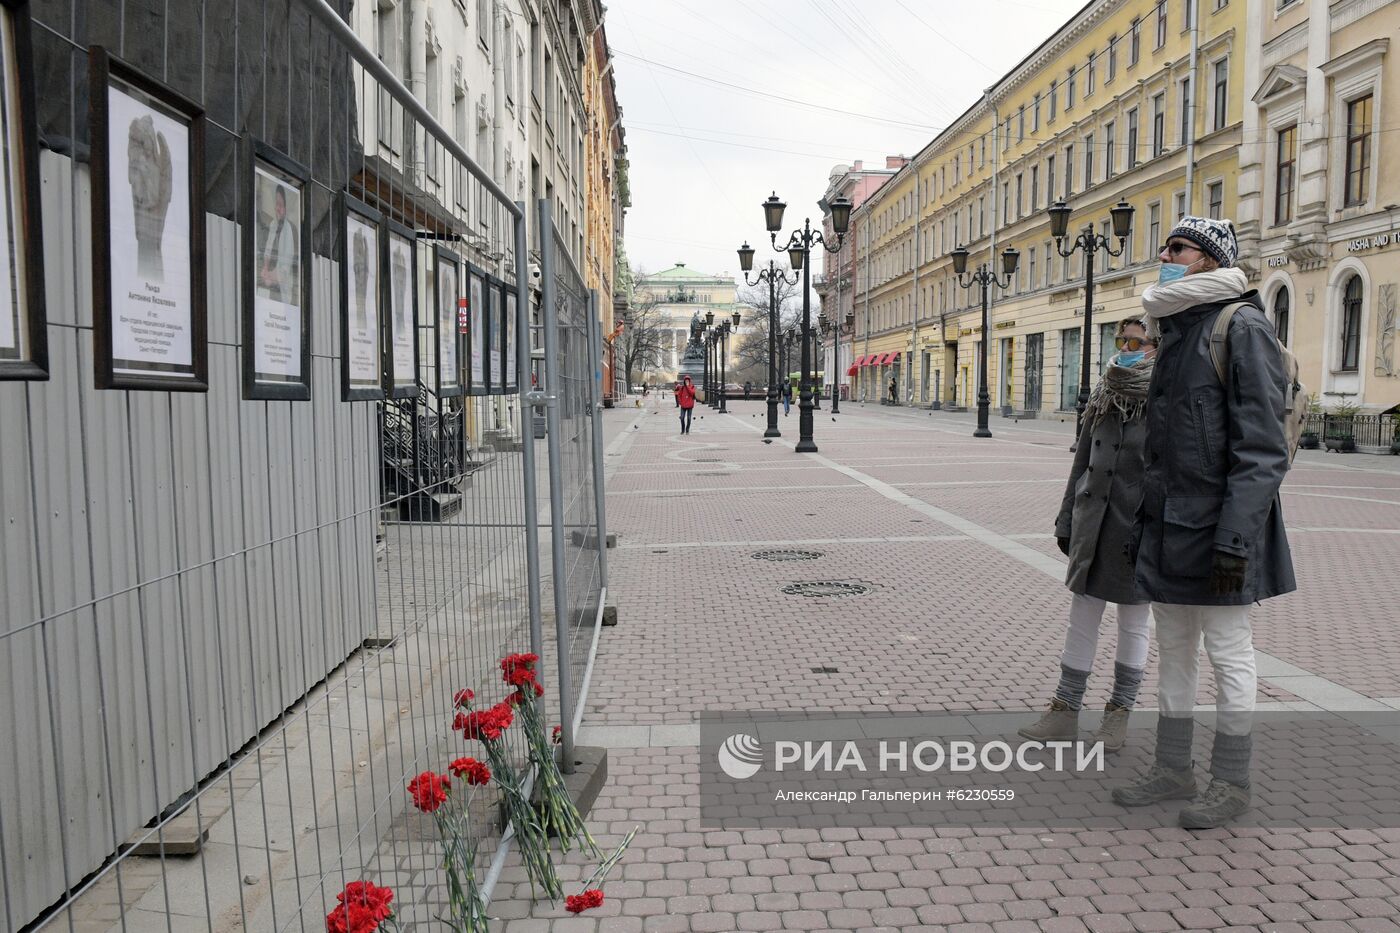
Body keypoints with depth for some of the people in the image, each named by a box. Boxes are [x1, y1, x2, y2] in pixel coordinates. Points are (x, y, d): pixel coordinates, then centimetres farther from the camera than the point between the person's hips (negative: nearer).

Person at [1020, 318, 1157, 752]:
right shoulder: (1103, 397, 8)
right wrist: (1066, 520, 12)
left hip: (1140, 531, -5)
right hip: (1093, 525, 5)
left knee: (1133, 624, 10)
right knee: (1081, 619, 9)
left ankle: (1120, 712, 25)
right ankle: (1065, 712, 18)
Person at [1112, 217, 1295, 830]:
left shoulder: (1242, 327, -11)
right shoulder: (1174, 331, 15)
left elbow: (1262, 447, -17)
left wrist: (1236, 537, -21)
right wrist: (1145, 521, 18)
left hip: (1216, 528, -8)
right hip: (1168, 525, 8)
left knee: (1228, 653, 4)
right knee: (1173, 651, 14)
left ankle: (1231, 783, 19)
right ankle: (1173, 769, 27)